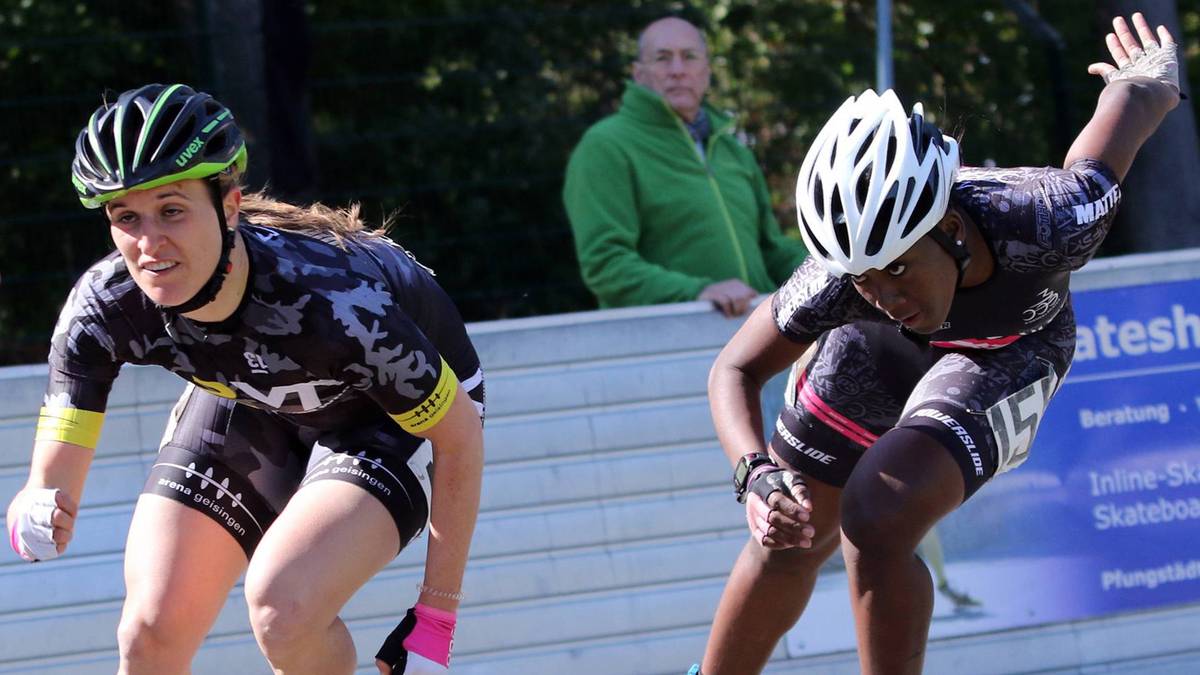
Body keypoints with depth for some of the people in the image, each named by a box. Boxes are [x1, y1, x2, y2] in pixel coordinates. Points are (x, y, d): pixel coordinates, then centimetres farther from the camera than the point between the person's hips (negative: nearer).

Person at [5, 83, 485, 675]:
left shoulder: (333, 300, -39)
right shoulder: (104, 305, -28)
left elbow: (460, 433, -24)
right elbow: (52, 486, -24)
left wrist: (436, 619, -20)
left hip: (398, 409, -4)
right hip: (252, 399, 4)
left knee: (281, 608, -29)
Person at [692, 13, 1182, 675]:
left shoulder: (1044, 222, -43)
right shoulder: (841, 278, -37)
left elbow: (1129, 107, -22)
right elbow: (735, 371, -20)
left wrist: (1149, 79, 5)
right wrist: (756, 477, -42)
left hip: (1007, 354, -2)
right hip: (883, 349, 2)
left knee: (875, 524, -27)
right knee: (787, 544, 12)